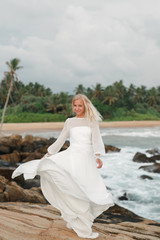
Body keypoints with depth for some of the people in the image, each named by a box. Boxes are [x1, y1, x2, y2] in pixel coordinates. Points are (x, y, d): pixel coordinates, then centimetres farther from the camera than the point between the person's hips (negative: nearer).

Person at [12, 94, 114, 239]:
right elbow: (60, 141, 17)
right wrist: (47, 155, 15)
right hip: (71, 156, 2)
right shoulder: (69, 122, 11)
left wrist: (98, 156, -24)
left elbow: (96, 140, -8)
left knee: (83, 193, -3)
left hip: (87, 159, -2)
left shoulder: (92, 121, 4)